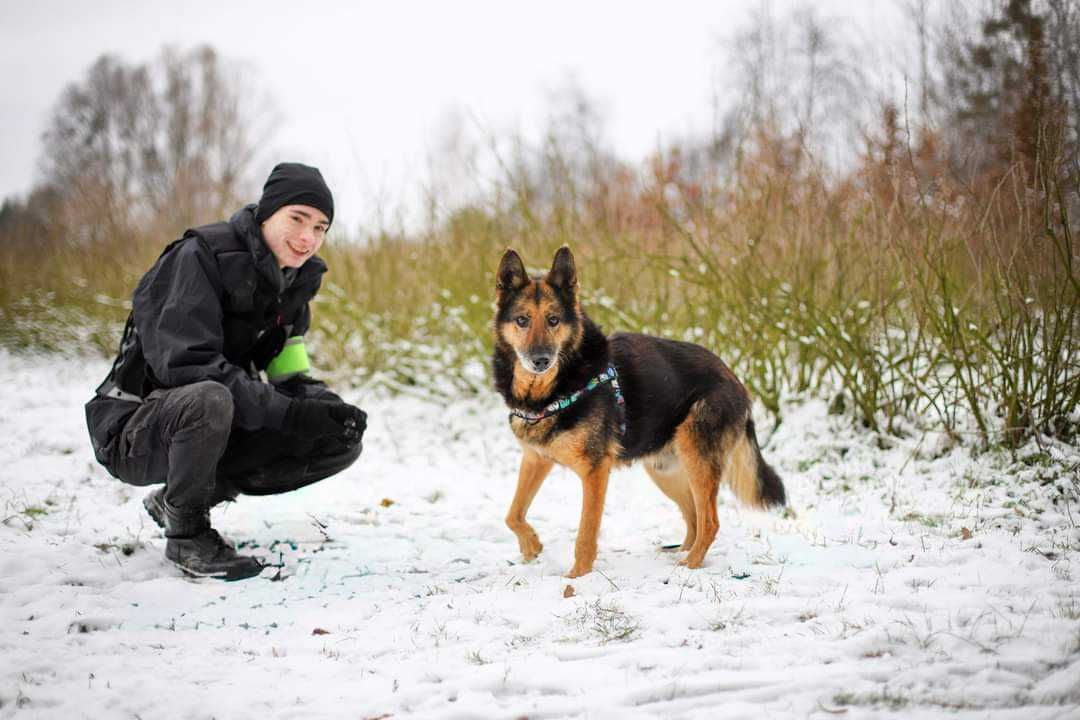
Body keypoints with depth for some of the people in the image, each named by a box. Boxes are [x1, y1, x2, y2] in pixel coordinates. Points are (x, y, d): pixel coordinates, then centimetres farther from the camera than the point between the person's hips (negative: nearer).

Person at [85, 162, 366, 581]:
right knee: (210, 398, -40)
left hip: (222, 431, 8)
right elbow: (186, 365, -29)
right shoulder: (202, 255, -19)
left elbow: (289, 375, 7)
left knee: (343, 442, -4)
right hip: (136, 432, -8)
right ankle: (185, 531, -11)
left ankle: (174, 499, 4)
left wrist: (329, 407, -16)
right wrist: (288, 411, -32)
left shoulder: (294, 280, 5)